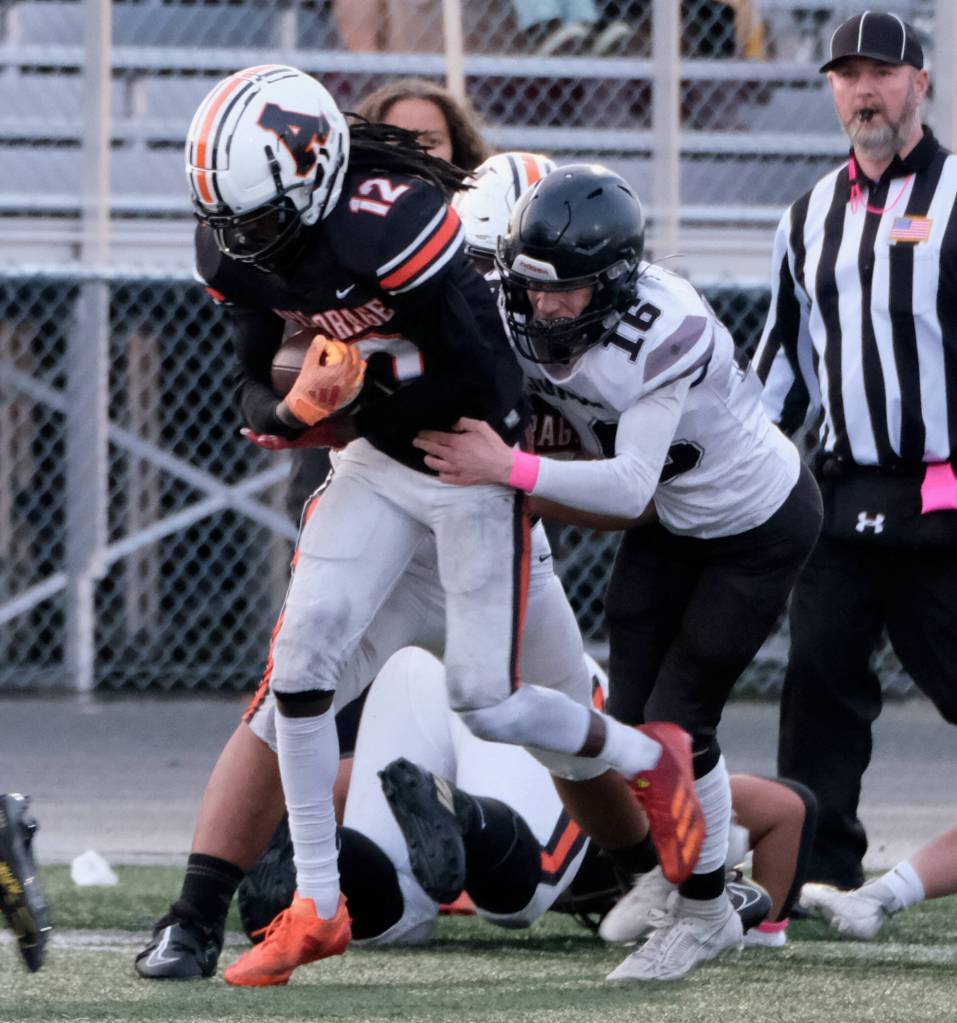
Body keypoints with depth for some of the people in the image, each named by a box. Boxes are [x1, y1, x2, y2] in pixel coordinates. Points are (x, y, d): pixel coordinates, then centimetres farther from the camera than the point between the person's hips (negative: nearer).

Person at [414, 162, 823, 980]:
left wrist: (510, 469, -47)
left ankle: (706, 913, 12)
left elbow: (628, 486, -40)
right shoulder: (521, 318, -18)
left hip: (761, 526, -6)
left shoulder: (667, 332, -38)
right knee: (629, 712, 2)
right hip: (669, 521, 6)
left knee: (677, 719, -7)